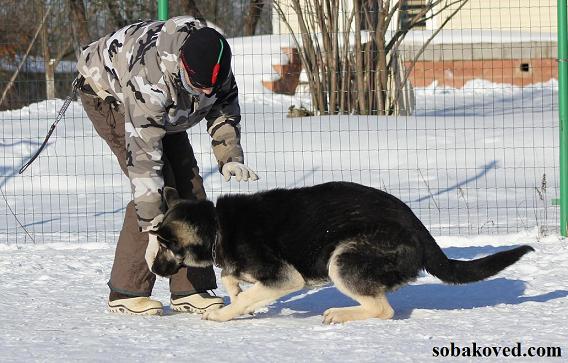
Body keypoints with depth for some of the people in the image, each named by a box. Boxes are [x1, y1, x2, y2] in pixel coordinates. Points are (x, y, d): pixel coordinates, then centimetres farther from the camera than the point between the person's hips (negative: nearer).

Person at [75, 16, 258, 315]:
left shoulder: (214, 63, -24)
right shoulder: (151, 78, -44)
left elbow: (224, 111, -2)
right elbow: (143, 152, -42)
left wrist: (230, 158, -16)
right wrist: (153, 223, -41)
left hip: (164, 109, 7)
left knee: (188, 184, -4)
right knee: (159, 186, -20)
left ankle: (190, 290, 1)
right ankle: (126, 293, -14)